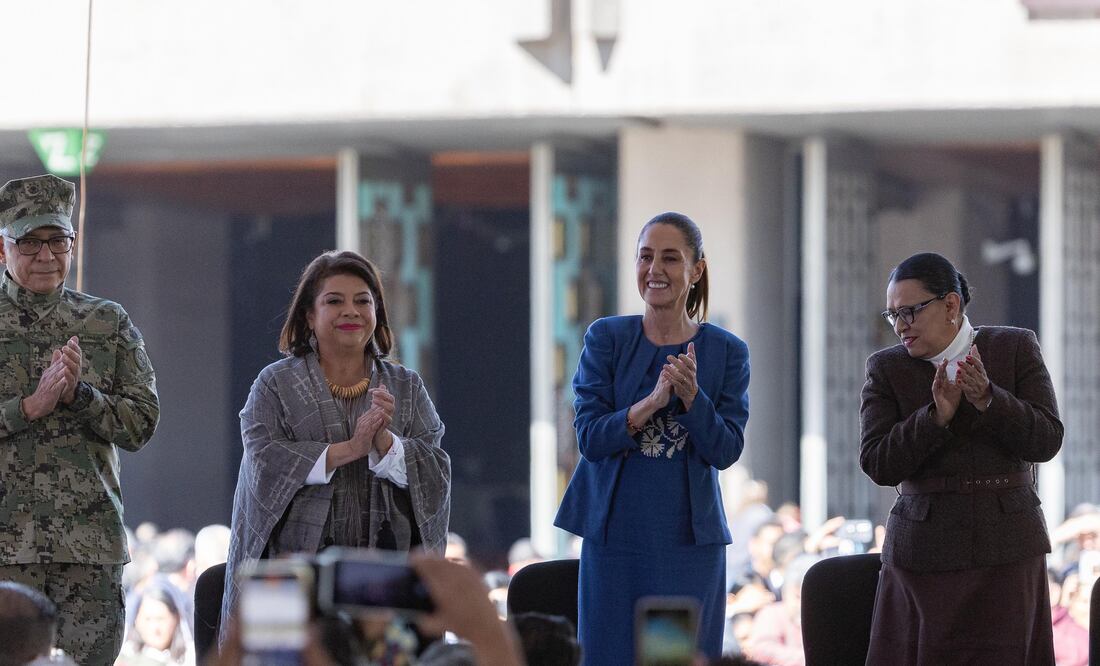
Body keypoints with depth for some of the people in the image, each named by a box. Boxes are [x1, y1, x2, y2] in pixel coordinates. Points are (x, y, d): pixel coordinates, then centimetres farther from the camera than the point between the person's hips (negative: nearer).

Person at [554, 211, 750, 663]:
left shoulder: (727, 352, 2)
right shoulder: (606, 338, 1)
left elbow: (726, 451, -4)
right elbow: (590, 438, -7)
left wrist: (691, 397, -21)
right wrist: (652, 402, -22)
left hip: (689, 537, 0)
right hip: (614, 532, 0)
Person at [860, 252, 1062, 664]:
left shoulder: (1016, 348, 3)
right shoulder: (886, 369, 3)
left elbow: (1046, 441, -5)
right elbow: (877, 465, -6)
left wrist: (987, 398, -19)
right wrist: (936, 415, -19)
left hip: (1006, 551, 0)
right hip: (924, 550, 0)